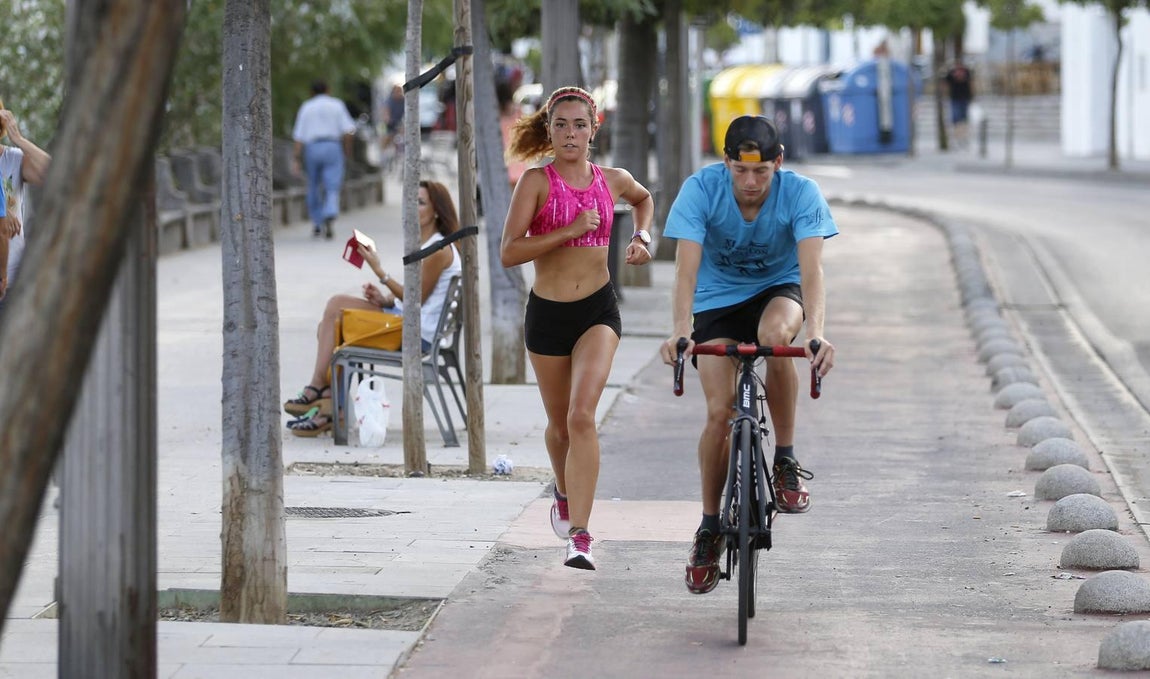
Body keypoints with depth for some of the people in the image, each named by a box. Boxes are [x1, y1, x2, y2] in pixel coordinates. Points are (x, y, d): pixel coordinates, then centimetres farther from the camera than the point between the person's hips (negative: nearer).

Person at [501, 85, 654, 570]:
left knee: (582, 416, -18)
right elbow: (509, 253, -16)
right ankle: (565, 496, 48)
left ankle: (580, 536, -23)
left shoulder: (612, 180, 3)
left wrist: (641, 238, 12)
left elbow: (644, 199, 29)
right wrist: (570, 230, -21)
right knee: (560, 424, 16)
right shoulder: (536, 181, -7)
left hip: (598, 311, 0)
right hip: (547, 312, 0)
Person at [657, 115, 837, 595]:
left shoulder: (800, 194, -25)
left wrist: (816, 333, -52)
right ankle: (709, 528, 8)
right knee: (720, 411, -12)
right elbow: (686, 267, -32)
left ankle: (786, 461, -20)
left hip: (777, 290, 0)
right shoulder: (701, 190, -25)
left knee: (774, 333, -36)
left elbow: (811, 269, -35)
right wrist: (681, 331, -48)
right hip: (717, 300, 1)